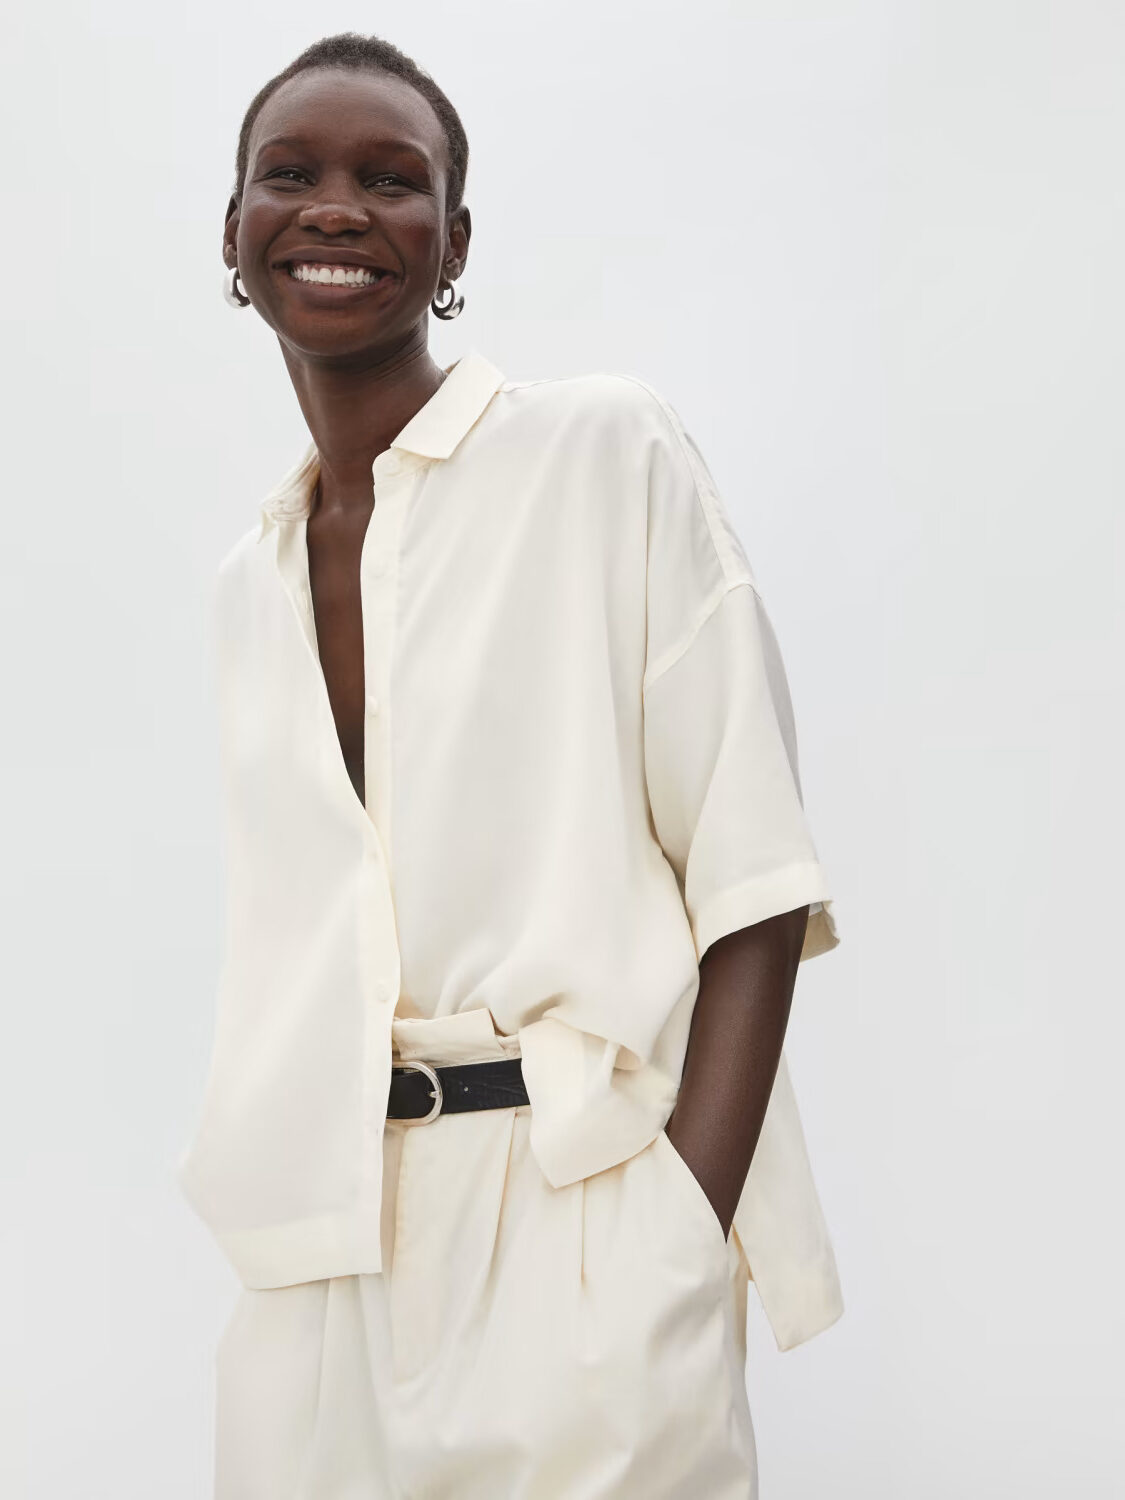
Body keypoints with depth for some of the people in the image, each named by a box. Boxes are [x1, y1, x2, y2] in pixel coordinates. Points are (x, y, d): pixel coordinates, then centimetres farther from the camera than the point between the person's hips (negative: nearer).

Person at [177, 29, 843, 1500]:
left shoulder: (608, 452, -3)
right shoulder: (247, 581, 13)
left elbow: (752, 880, -8)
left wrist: (685, 1241, -16)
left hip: (576, 1227, -4)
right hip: (317, 1267, 5)